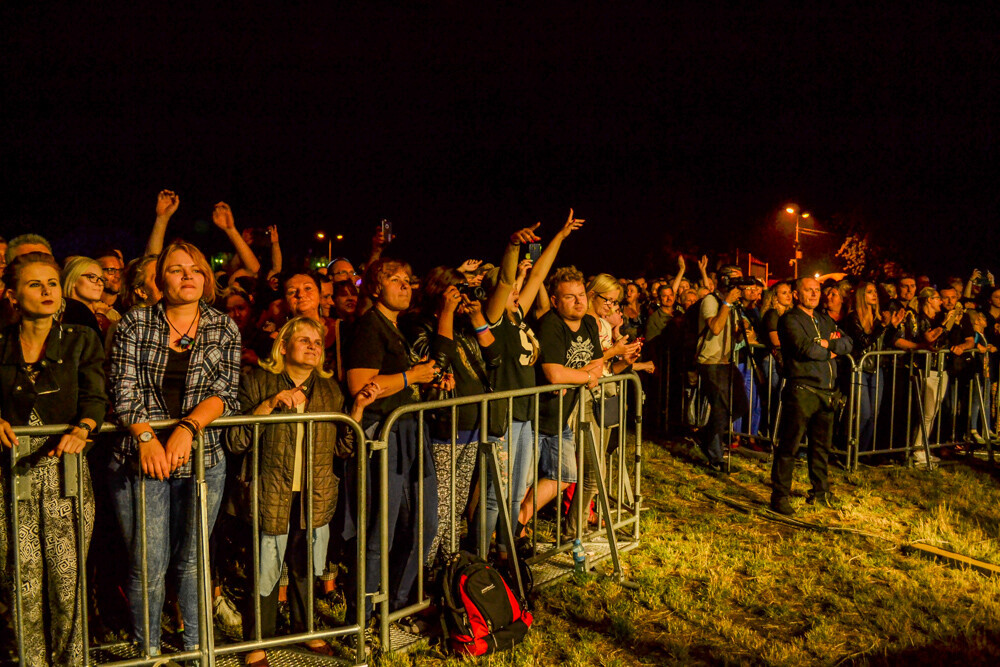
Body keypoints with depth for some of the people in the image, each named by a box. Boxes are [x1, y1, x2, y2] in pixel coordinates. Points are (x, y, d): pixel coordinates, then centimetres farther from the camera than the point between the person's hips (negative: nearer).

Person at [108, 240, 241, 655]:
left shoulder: (224, 329, 4)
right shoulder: (134, 324, 1)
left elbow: (225, 394, -3)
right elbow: (123, 391, -5)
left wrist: (187, 426, -19)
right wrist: (147, 437, -20)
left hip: (203, 460, 1)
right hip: (140, 460, -1)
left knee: (192, 561, 12)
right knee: (149, 567, 4)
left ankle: (195, 646, 29)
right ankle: (147, 651, 25)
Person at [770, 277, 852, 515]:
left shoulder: (825, 319, 20)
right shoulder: (790, 319, -4)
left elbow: (847, 343, 11)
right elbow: (806, 348, -17)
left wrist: (826, 343, -8)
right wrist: (830, 351, -1)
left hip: (827, 391, 7)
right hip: (802, 390, -7)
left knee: (822, 445, 16)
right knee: (789, 445, -6)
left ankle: (820, 491, 29)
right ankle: (780, 496, 0)